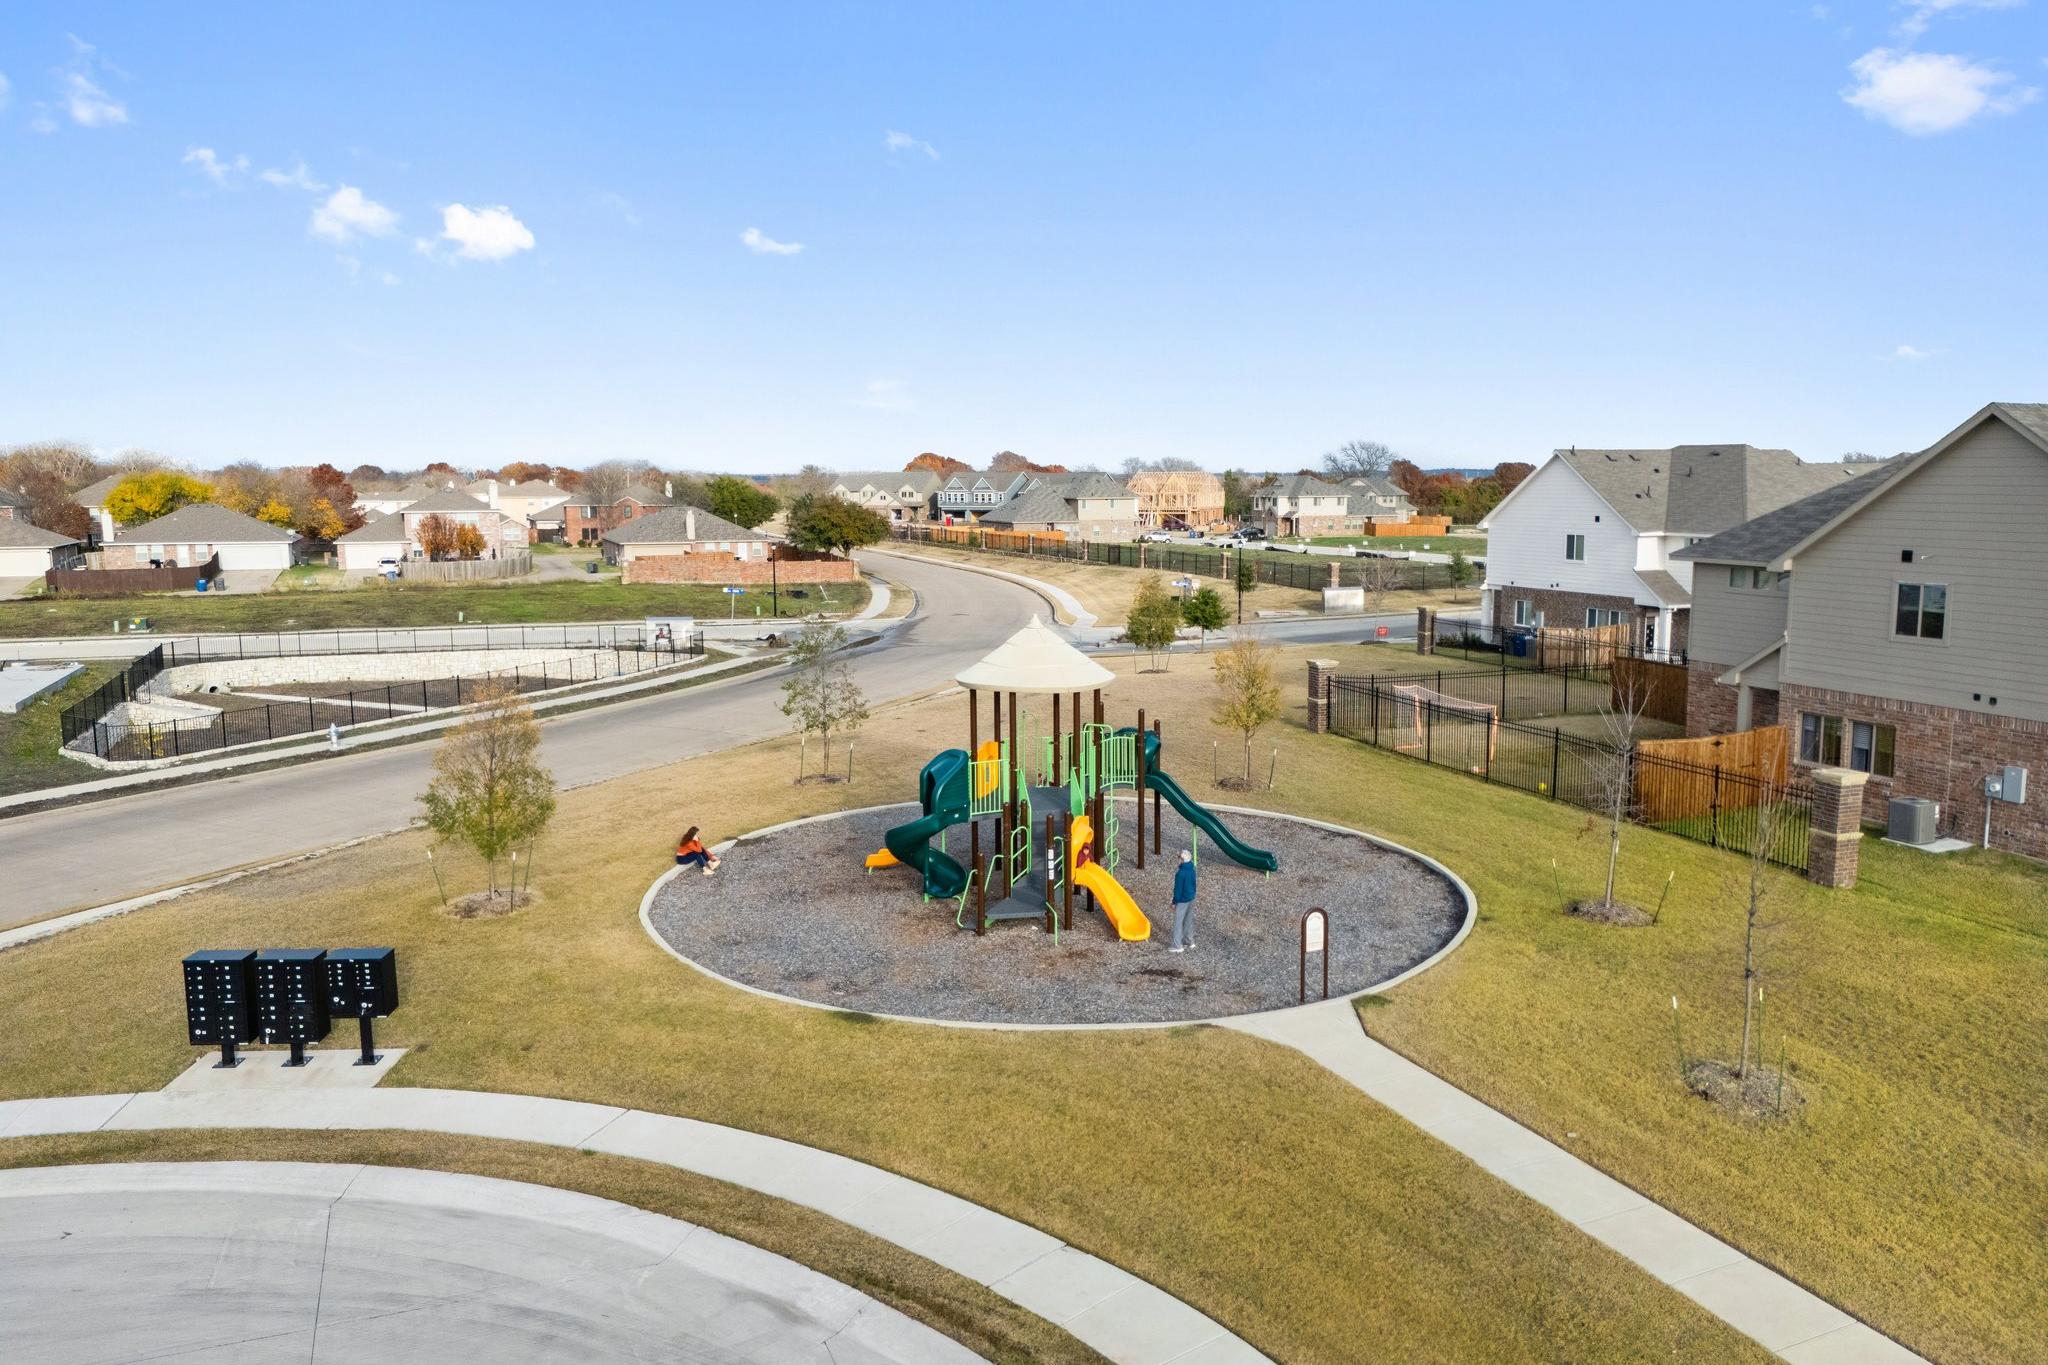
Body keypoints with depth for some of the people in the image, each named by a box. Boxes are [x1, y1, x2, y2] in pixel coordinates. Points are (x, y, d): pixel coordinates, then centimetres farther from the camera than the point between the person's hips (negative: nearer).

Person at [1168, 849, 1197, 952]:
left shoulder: (1181, 873, -25)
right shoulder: (1192, 869, -1)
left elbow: (1178, 888, -20)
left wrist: (1174, 902, -10)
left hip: (1182, 900, -8)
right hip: (1191, 898, 8)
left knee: (1178, 922, 1)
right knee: (1189, 920, 20)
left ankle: (1178, 946, 5)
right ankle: (1189, 941, 31)